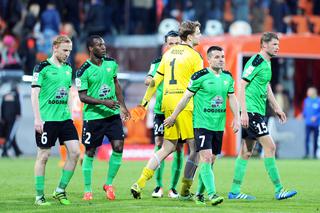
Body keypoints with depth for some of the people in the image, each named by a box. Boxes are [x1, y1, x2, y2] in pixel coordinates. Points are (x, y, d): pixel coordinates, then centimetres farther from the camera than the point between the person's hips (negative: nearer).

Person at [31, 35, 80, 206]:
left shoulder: (68, 69, 13)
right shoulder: (42, 67, -6)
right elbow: (34, 93, -9)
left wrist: (69, 114, 16)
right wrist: (37, 118, -14)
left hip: (64, 118, 6)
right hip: (46, 119, -6)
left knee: (75, 152, -3)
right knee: (43, 156, -1)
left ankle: (60, 190, 9)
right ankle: (39, 196, 7)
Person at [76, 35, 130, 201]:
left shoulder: (111, 63, 4)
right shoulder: (84, 71, -12)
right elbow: (82, 96, -13)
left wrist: (122, 105, 17)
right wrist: (104, 102, -22)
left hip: (112, 114, 4)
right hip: (93, 116, -4)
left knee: (118, 147, -6)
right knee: (90, 152, 3)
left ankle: (109, 184, 11)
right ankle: (87, 190, 14)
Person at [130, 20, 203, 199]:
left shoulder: (169, 53, 15)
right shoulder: (194, 56, -5)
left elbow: (156, 79, 17)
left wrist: (145, 102, 21)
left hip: (168, 103, 7)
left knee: (168, 147, 12)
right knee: (196, 148, 2)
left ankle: (140, 184, 3)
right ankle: (185, 191, 1)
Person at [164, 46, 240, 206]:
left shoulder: (228, 77, 9)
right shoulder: (200, 76, -9)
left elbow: (232, 98, 17)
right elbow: (186, 97, -3)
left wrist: (236, 118, 7)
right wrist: (173, 116, 1)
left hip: (219, 126, 6)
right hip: (202, 124, -6)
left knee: (211, 161, 9)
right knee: (206, 159, -15)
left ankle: (199, 194, 21)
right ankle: (212, 194, -22)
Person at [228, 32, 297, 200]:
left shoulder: (267, 63, 15)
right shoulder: (256, 61, -13)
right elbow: (242, 85, -17)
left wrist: (276, 108, 27)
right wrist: (244, 112, -21)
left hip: (258, 112, 10)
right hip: (251, 111, -10)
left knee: (246, 151, 9)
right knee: (269, 146, -10)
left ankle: (235, 191, 11)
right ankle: (278, 190, -8)